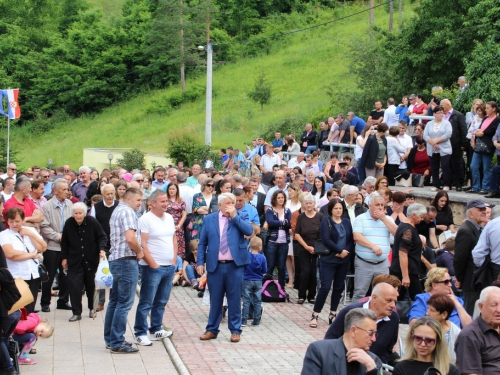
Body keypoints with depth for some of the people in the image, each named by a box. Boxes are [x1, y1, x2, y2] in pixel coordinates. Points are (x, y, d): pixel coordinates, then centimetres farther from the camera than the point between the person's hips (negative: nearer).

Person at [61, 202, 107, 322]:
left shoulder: (92, 222, -11)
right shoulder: (69, 224, -4)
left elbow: (102, 237, -3)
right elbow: (64, 242, 8)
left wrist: (102, 249, -19)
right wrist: (64, 257, 8)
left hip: (91, 260, -1)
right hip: (74, 261, 1)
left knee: (91, 285, 10)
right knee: (74, 286, -8)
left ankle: (92, 309, 29)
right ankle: (76, 313, -1)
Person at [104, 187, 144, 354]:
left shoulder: (117, 210, 18)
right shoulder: (127, 211, -13)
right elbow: (130, 238, -25)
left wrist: (136, 251, 12)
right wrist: (139, 252, -8)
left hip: (115, 260, 10)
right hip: (126, 260, -10)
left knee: (115, 301, 15)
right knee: (124, 303, -6)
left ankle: (110, 339, 22)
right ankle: (117, 343, -4)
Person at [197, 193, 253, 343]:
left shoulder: (241, 217, 5)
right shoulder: (209, 219, 7)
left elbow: (249, 231, -14)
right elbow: (202, 243, 7)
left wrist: (234, 216, -12)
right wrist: (200, 262, -1)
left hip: (235, 265, -1)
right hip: (215, 265, 1)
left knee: (234, 299, 4)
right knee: (215, 299, 7)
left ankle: (235, 330, 13)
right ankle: (212, 329, 18)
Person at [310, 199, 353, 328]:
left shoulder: (347, 222, 9)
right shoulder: (326, 221, -3)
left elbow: (352, 240, 3)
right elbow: (326, 239, -14)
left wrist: (346, 252, -13)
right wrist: (340, 250, -17)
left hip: (344, 260, 5)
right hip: (328, 259, -5)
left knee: (339, 287, 7)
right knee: (325, 287, -9)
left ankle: (333, 314, 17)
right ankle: (315, 315, -1)